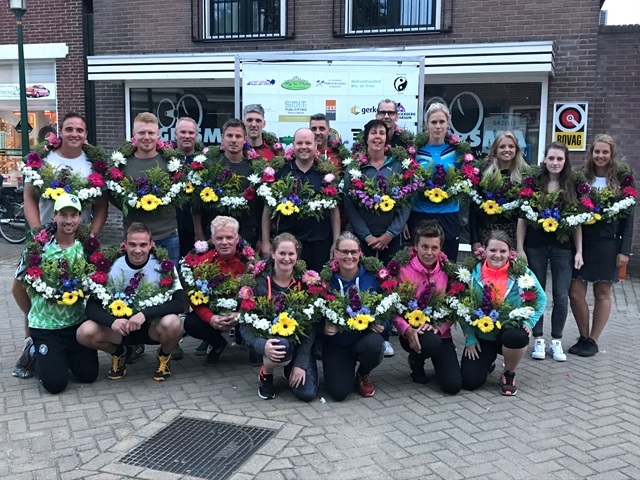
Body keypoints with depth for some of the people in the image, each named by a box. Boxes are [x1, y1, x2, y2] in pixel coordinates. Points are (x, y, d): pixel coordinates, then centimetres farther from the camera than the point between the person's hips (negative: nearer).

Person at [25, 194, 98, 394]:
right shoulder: (39, 247, -11)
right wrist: (30, 315, -7)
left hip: (77, 322, 3)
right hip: (45, 324, -3)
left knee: (89, 375, 3)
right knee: (55, 383, -7)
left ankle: (66, 355, 32)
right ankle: (36, 354, 24)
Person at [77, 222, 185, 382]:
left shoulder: (163, 265, -15)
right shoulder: (113, 268, -11)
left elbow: (180, 303, -23)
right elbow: (92, 307, -12)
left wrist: (145, 314, -36)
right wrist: (112, 321, -34)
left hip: (153, 327, -2)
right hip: (121, 327, 2)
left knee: (172, 323, -35)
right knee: (85, 333, -23)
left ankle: (164, 355, 2)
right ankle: (118, 353, 10)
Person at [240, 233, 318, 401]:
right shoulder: (259, 283, -10)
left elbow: (310, 326, -8)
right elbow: (245, 325, -11)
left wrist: (301, 363, -17)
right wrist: (262, 345, -33)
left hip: (300, 345, 2)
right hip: (272, 342, -2)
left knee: (307, 393, -17)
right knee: (283, 345, -37)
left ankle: (291, 369, 19)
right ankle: (266, 375, -2)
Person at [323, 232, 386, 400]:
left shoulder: (371, 278, -8)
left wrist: (381, 324, -21)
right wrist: (324, 327, -22)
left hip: (364, 337, 1)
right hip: (336, 342, -1)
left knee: (374, 344, -36)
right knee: (339, 392, -19)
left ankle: (363, 375, 3)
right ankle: (347, 367, 21)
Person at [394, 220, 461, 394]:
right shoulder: (404, 271, -10)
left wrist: (438, 327, -17)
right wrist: (408, 330, -27)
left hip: (440, 333, 3)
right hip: (413, 334, -2)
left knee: (453, 385, -14)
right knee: (432, 342, -38)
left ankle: (437, 362, 23)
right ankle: (416, 361, 0)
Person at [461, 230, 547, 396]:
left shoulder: (521, 273, -11)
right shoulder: (473, 273, -11)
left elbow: (541, 298, 2)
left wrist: (529, 321, -11)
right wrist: (470, 338, -10)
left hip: (510, 331, 0)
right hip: (481, 335, 1)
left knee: (517, 336, -38)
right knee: (470, 381, -13)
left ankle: (509, 374, -4)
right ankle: (488, 361, 26)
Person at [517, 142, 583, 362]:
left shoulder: (573, 187, 3)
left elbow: (577, 222, 6)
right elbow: (522, 218, 0)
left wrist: (579, 251, 0)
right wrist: (520, 248, -5)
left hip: (563, 247, 1)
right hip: (536, 246, -1)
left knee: (561, 296, 0)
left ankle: (556, 341, 16)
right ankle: (538, 340, 18)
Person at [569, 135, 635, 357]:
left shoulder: (622, 179, 0)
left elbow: (628, 216, 0)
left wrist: (624, 249, -6)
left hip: (607, 244, -2)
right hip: (581, 241, 2)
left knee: (602, 293, 6)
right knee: (575, 292, 0)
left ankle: (593, 340, 17)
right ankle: (584, 337, 18)